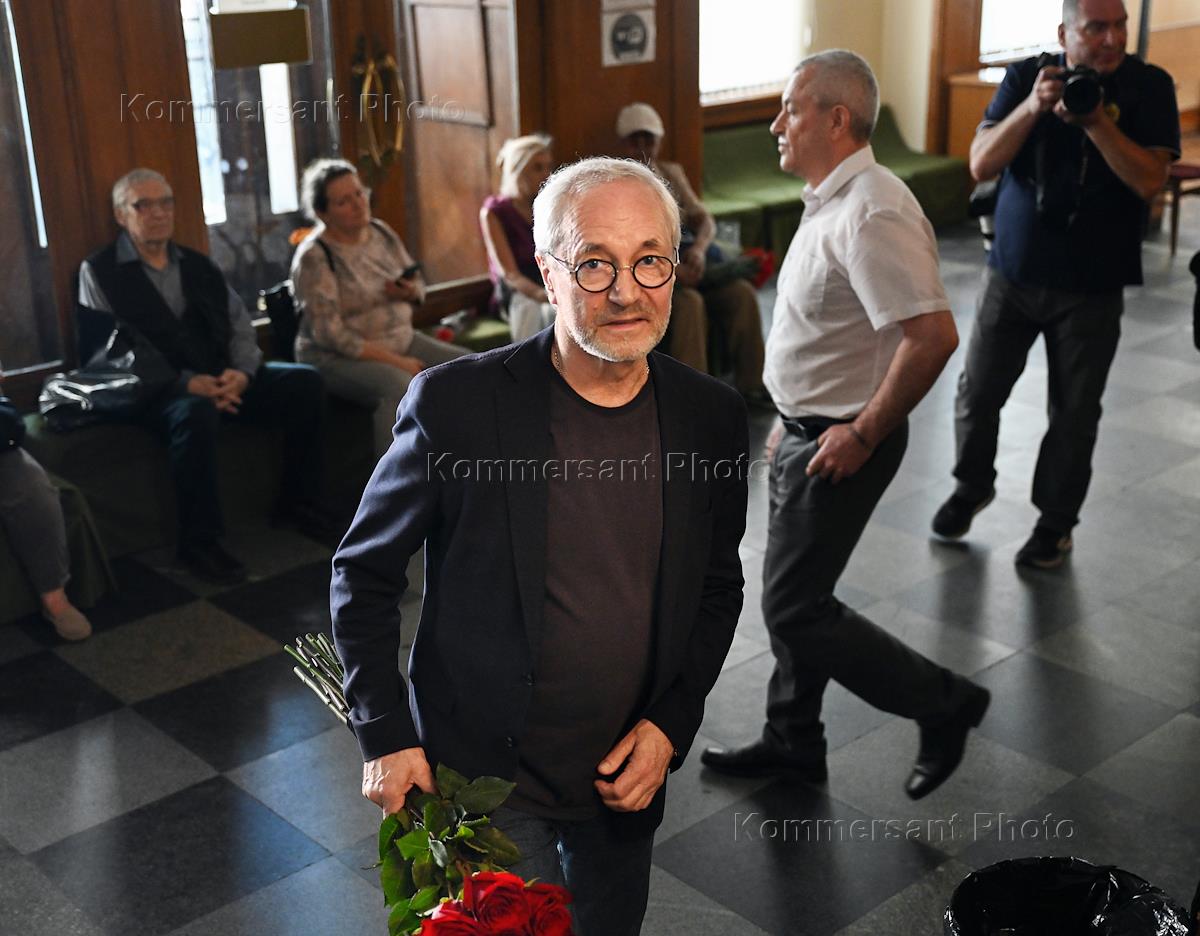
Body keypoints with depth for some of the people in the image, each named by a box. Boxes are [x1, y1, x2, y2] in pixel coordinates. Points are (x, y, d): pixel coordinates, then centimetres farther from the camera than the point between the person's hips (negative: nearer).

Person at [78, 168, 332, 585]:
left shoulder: (197, 266, 18)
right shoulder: (100, 272, 0)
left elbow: (239, 325, 11)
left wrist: (241, 372, -12)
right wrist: (187, 382, -23)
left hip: (222, 379, 6)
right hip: (154, 390, -6)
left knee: (304, 381, -12)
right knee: (196, 412, -39)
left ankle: (298, 503, 0)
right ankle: (199, 542, -27)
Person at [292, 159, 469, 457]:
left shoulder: (381, 232, 7)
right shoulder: (314, 257, -14)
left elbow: (418, 285, 17)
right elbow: (329, 333, -19)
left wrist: (411, 292, -9)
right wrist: (396, 361, -21)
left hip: (401, 340, 7)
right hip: (338, 357, -7)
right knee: (400, 386, -35)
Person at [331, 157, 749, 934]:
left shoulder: (712, 416, -7)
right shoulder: (456, 402, -19)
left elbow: (719, 586, 5)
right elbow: (364, 575, -7)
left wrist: (672, 724, -5)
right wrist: (385, 738, -9)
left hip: (625, 778, 4)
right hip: (480, 774, -4)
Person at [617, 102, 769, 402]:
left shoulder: (672, 172, 22)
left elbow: (704, 219, 14)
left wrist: (699, 247, -11)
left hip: (687, 257, 5)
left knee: (742, 293, -20)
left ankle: (750, 383, -15)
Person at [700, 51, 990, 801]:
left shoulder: (872, 214, -24)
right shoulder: (834, 200, 9)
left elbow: (933, 336, -33)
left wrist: (863, 434, -24)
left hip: (840, 444, -10)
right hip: (809, 432, 10)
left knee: (796, 609, -2)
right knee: (795, 595, 18)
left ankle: (944, 704, 12)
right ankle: (793, 741, 33)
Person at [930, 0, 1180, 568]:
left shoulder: (1148, 87, -6)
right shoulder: (1026, 77, -2)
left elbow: (1149, 179, -16)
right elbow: (981, 164, -10)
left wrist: (1094, 120, -27)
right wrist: (1032, 106, -24)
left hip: (1092, 286, -1)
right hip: (1013, 271, 2)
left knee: (1074, 413, 6)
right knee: (977, 393, 9)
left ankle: (1055, 522, 23)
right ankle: (972, 486, 35)